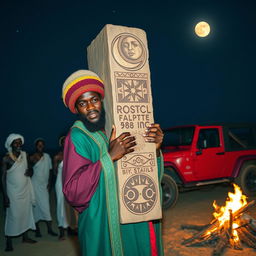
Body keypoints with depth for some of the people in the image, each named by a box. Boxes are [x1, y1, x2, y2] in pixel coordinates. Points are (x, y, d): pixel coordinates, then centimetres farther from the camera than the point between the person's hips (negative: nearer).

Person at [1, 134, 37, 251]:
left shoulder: (25, 155, 2)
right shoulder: (6, 158, -11)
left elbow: (30, 169, 13)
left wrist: (30, 171, -12)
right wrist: (5, 196, -15)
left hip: (25, 191, 5)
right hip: (13, 192, -5)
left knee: (26, 213, 11)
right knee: (12, 216, -2)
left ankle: (25, 236, 25)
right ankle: (9, 241, 9)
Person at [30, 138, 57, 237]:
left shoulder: (47, 156, 5)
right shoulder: (32, 157, -4)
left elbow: (49, 170, 10)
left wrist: (49, 183, 6)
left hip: (44, 185, 3)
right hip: (35, 185, -2)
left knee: (46, 206, 0)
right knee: (36, 206, 2)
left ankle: (50, 228, 4)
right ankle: (37, 229, 13)